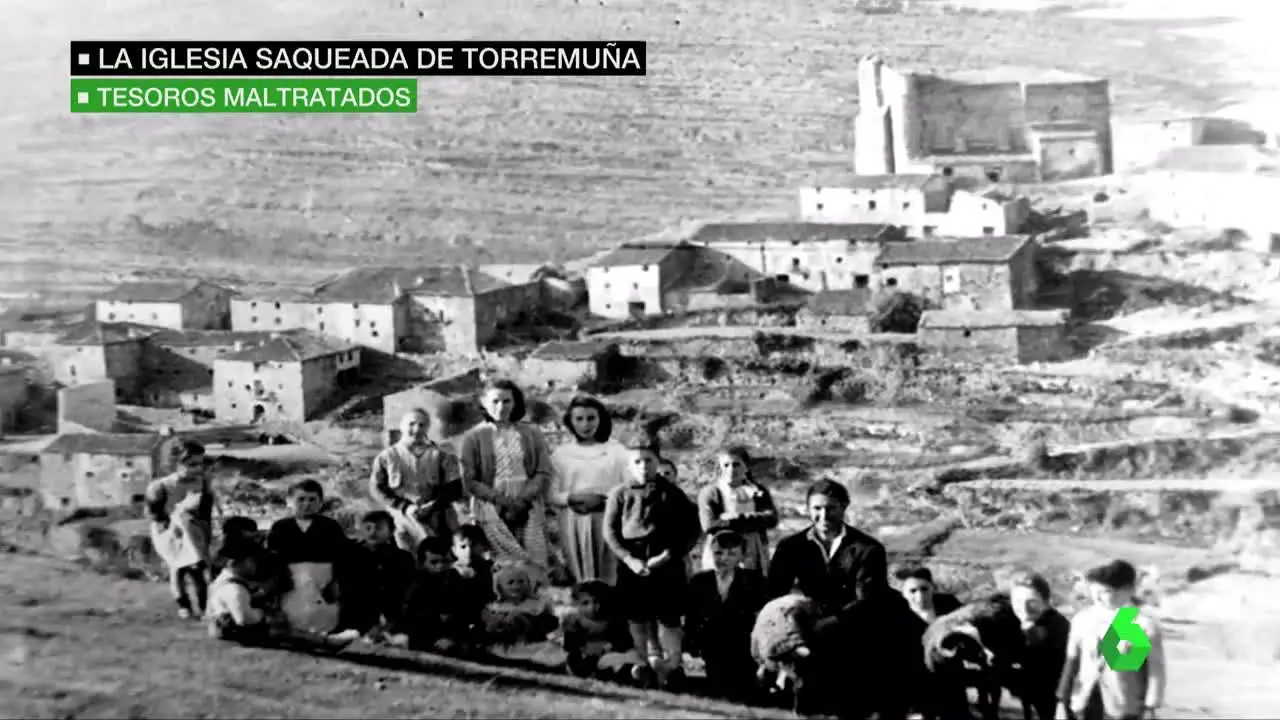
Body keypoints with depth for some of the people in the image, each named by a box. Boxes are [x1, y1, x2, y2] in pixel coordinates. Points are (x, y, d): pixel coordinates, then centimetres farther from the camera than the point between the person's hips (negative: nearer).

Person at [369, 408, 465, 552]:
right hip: (403, 518, -1)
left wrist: (432, 506, -14)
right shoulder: (386, 457, 8)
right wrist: (404, 507, -11)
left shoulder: (443, 457, 9)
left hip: (438, 521, 1)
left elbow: (455, 490, 4)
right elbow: (376, 489, 3)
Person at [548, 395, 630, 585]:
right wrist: (571, 498, -13)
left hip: (607, 522, -1)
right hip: (573, 524, 1)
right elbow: (550, 495, 5)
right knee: (579, 578, 0)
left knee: (606, 578, -4)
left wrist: (602, 498, -14)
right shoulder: (561, 453, 7)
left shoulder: (616, 450, 3)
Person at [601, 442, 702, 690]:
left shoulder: (672, 494, 2)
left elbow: (692, 529, 0)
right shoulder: (619, 494, 4)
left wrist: (668, 555, -11)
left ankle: (673, 665, 12)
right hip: (632, 567, 2)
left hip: (667, 567, -1)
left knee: (669, 620, -1)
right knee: (636, 620, 10)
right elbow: (610, 531, 1)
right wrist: (629, 559, -12)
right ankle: (644, 665, 23)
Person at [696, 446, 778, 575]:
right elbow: (709, 526, -12)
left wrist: (736, 517, -15)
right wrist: (752, 519, -11)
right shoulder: (709, 493, 2)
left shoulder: (758, 491, 11)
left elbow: (771, 519, -5)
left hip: (755, 563, 3)